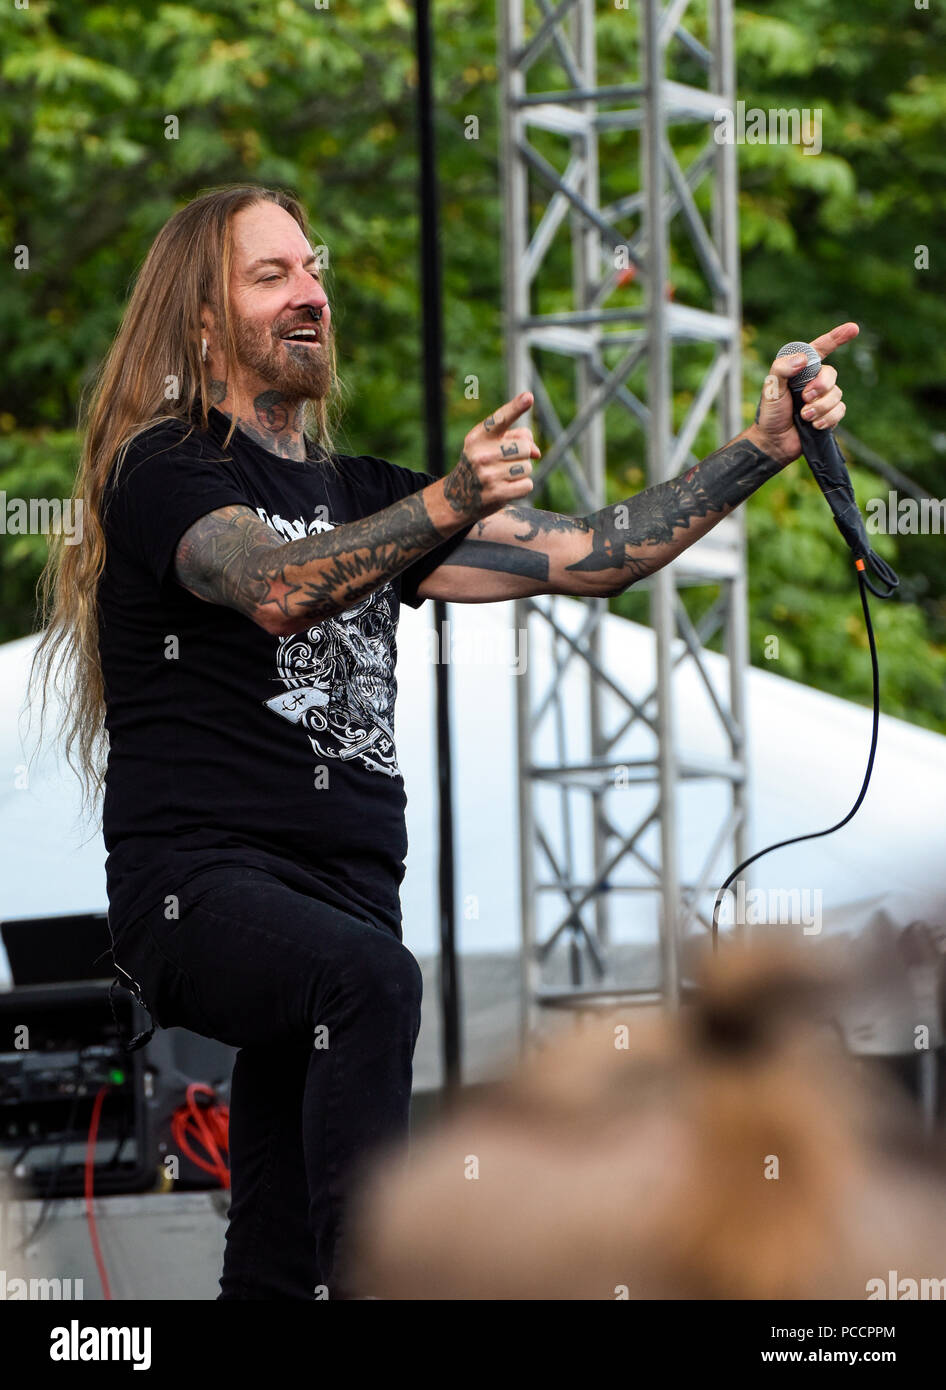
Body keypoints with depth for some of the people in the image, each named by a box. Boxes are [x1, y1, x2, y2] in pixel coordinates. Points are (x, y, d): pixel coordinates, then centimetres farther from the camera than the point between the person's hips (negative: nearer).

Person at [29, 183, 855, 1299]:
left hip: (346, 901, 7)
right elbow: (280, 591, -19)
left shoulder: (362, 494, 24)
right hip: (198, 882, -7)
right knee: (371, 981, -38)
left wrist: (763, 448, 7)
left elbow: (584, 557, 17)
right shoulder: (165, 471, 2)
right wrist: (447, 505, -34)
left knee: (274, 1267, 1)